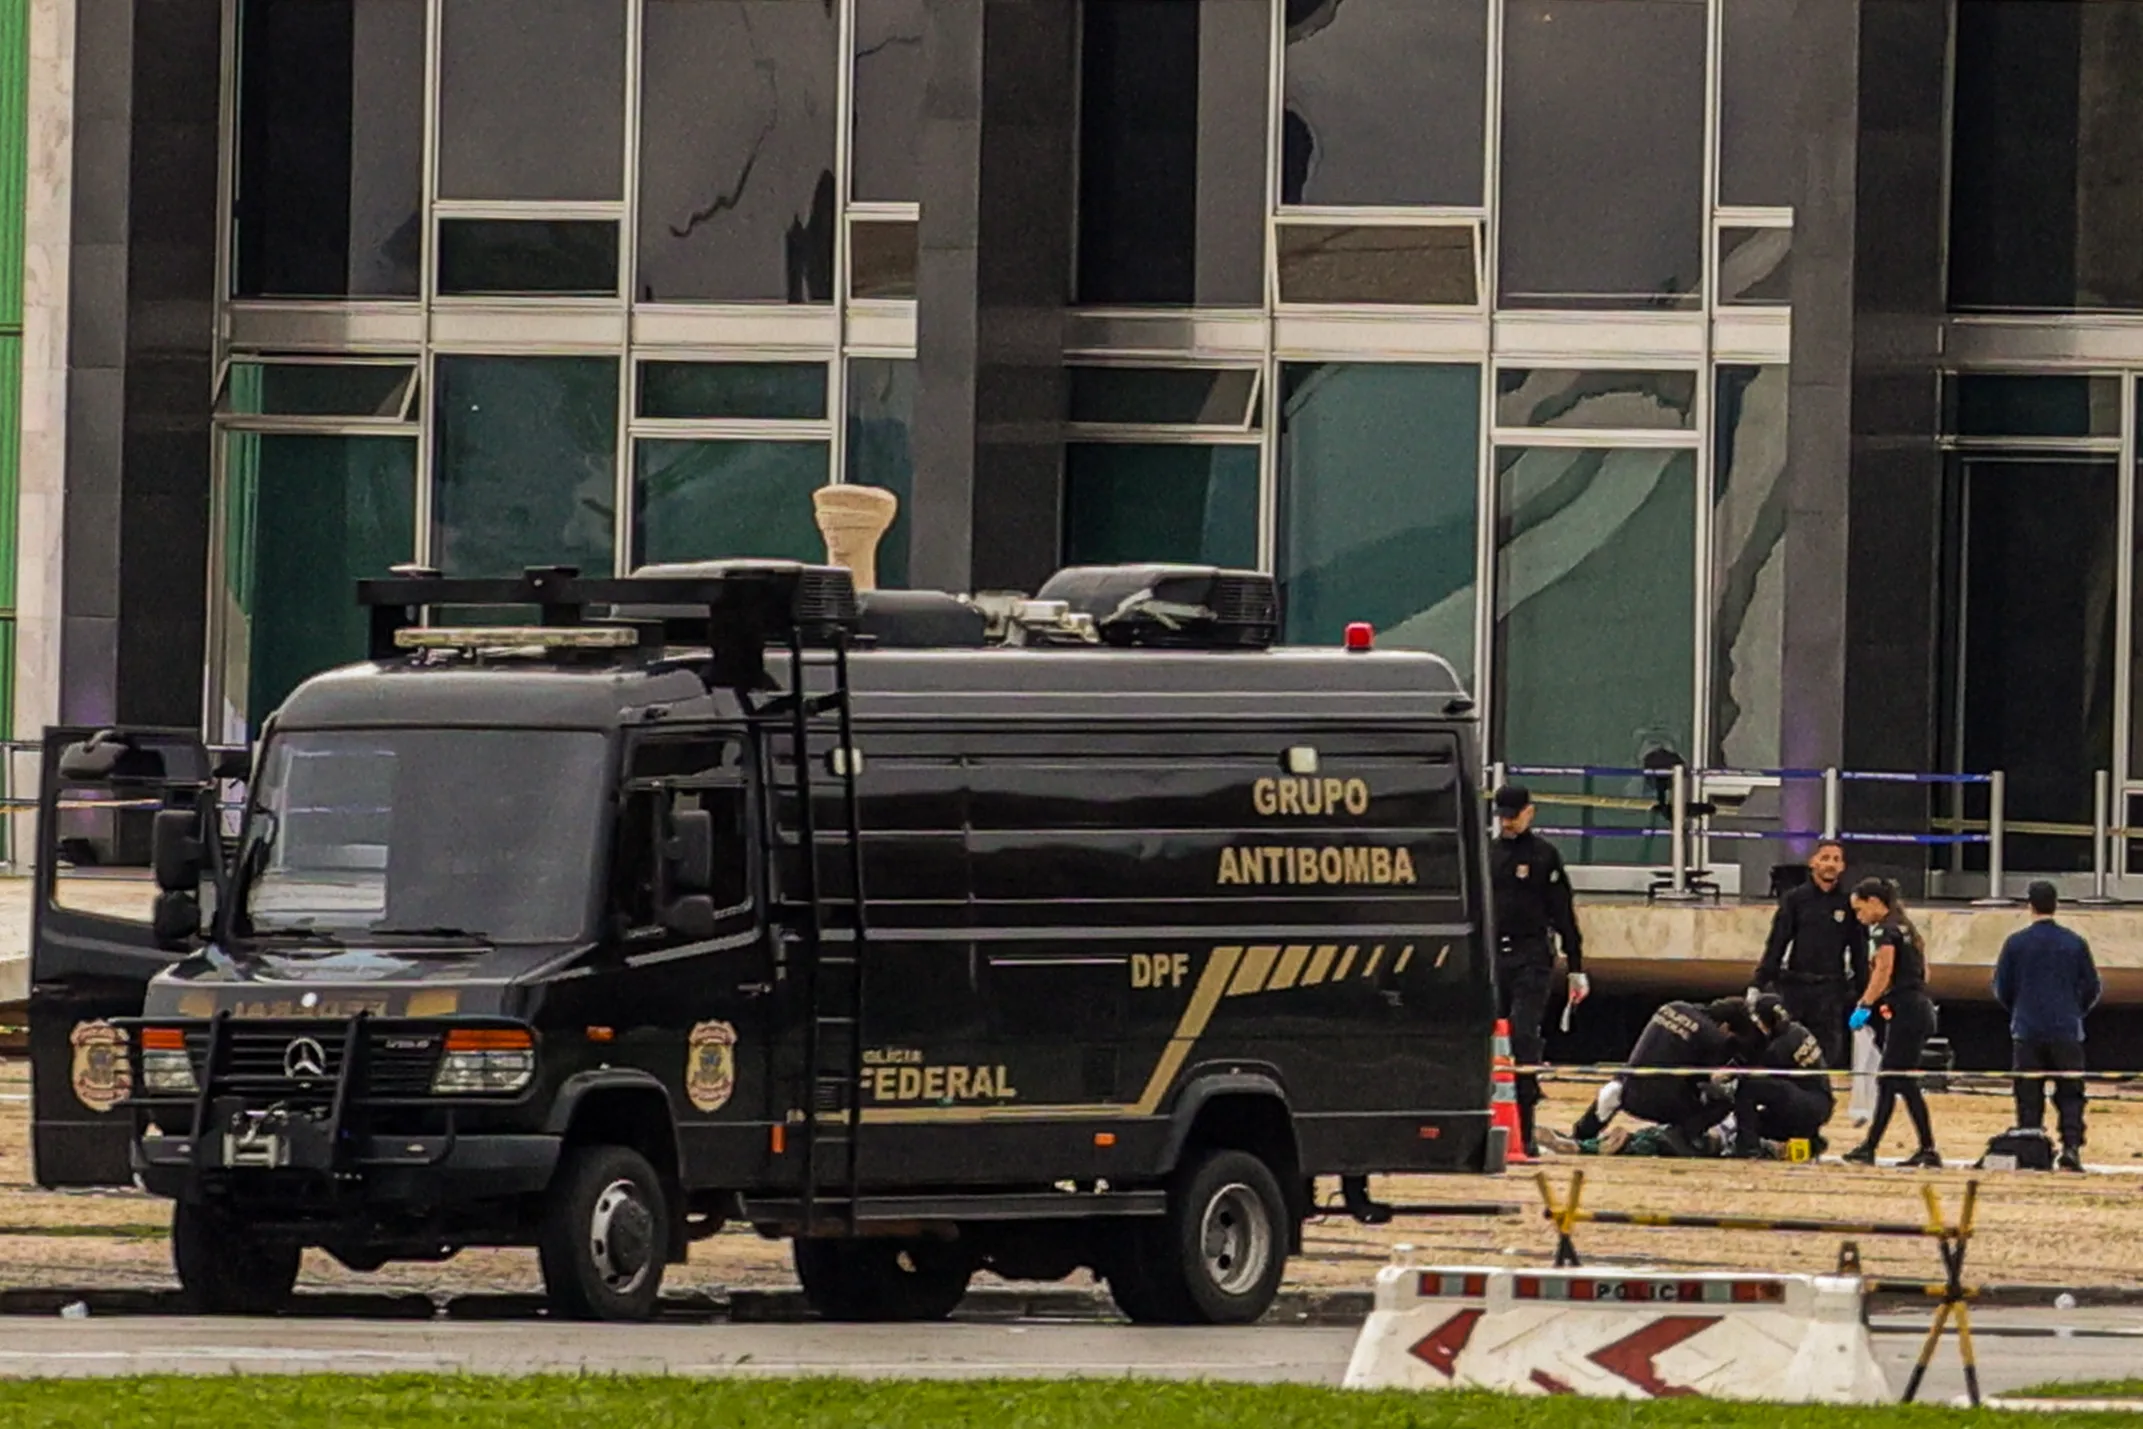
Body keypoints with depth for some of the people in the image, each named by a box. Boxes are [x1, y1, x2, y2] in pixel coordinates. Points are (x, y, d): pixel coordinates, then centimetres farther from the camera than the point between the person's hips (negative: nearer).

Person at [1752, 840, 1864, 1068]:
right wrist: (1760, 984, -4)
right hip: (1794, 988, 0)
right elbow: (1775, 944, 3)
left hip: (1831, 991, 0)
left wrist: (1863, 995, 6)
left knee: (1829, 1057, -2)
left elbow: (1859, 953, 9)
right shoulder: (1795, 900, 4)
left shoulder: (1849, 905, 5)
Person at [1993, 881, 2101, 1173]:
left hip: (2027, 1031, 0)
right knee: (2070, 1094, 4)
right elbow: (2092, 988, 6)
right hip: (2067, 1032, 0)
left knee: (2029, 1097, 4)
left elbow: (2001, 988, 5)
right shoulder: (2075, 943, 1)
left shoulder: (2016, 943, -1)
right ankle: (2071, 1146, -11)